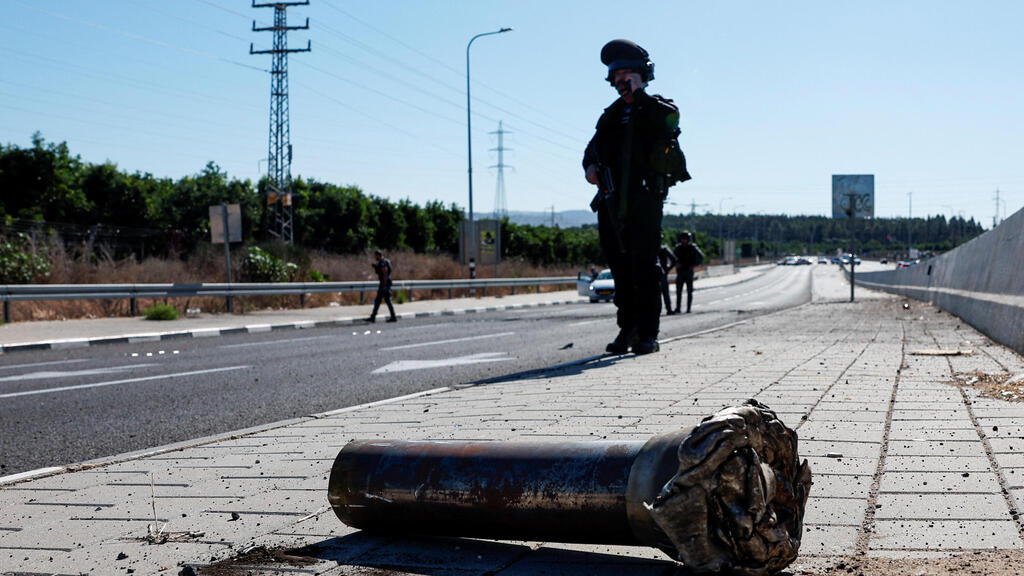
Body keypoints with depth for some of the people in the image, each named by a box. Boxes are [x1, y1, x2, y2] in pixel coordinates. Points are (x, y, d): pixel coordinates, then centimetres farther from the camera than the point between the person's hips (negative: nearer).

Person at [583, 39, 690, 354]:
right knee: (620, 269, 7)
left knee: (644, 269, -8)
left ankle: (648, 335, -4)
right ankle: (627, 329, 15)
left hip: (643, 201, -5)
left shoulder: (661, 108, 5)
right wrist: (590, 166, -4)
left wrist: (639, 93, -12)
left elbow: (665, 127, -19)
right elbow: (594, 146, 18)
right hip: (611, 203, 5)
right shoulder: (612, 115, 20)